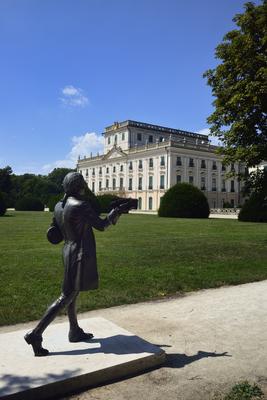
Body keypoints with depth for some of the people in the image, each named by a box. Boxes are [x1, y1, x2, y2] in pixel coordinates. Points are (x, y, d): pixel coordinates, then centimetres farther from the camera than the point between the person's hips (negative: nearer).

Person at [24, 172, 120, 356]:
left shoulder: (58, 206, 4)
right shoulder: (82, 205, -20)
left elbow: (55, 234, 10)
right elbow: (101, 226, -9)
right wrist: (114, 213, 6)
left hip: (68, 251, 9)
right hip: (81, 255, -9)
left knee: (73, 293, 18)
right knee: (66, 297, -2)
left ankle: (75, 332, 32)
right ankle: (36, 334, 0)